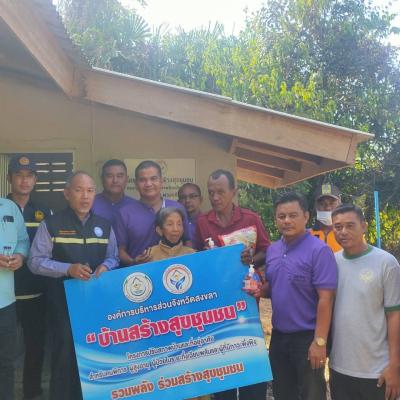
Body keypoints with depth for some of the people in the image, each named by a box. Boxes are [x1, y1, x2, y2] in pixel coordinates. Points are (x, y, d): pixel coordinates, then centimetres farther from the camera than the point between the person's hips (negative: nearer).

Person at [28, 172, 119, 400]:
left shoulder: (104, 226, 8)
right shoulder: (51, 224, -5)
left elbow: (114, 258, 14)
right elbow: (35, 261, -8)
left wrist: (105, 266, -9)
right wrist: (68, 269, -21)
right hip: (63, 300, -3)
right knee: (65, 354, 1)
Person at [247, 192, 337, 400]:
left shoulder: (319, 250, -16)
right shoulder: (272, 250, 6)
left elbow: (325, 299, -19)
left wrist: (319, 341, -22)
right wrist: (260, 290, -4)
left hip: (307, 337, -7)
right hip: (278, 335, 7)